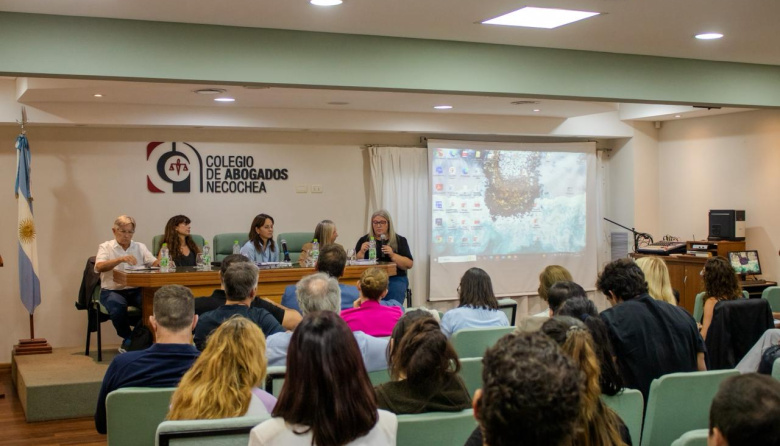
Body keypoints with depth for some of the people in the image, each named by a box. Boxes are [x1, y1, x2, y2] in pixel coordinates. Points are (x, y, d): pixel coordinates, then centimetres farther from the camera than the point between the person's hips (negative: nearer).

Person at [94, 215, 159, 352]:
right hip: (112, 290, -2)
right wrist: (121, 259, -28)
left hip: (136, 290, 2)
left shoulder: (140, 247, 16)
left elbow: (155, 263, 1)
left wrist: (159, 263, -24)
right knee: (117, 307, -36)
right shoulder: (106, 247, 6)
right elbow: (99, 267, -14)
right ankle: (128, 339, -7)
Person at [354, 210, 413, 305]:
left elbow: (409, 264, 2)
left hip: (395, 279, 0)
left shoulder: (400, 240, 10)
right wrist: (362, 252, -8)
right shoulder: (364, 240, 14)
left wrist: (392, 255, -11)